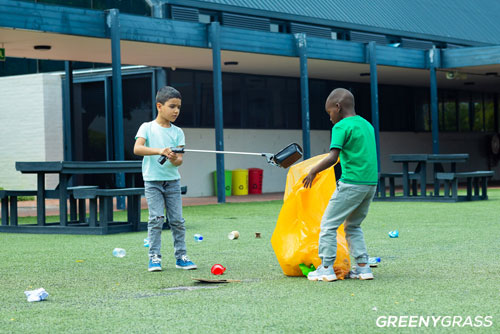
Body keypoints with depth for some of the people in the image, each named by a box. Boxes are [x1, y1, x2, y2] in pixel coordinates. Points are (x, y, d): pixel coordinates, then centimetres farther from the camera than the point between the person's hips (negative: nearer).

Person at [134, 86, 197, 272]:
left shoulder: (177, 132, 7)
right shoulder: (147, 127, -2)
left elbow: (179, 160, 1)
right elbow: (137, 148, -18)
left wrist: (174, 159, -23)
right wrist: (159, 151, -29)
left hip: (172, 180, 3)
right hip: (152, 181, -3)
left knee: (177, 220, 2)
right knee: (156, 218, -8)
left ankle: (181, 256, 11)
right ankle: (154, 257, -2)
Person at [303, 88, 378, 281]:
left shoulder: (341, 127, -9)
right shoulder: (367, 125, 16)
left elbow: (332, 158, -17)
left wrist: (313, 172, -5)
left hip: (352, 183, -8)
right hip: (371, 183, 8)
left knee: (328, 224, 3)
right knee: (353, 226, 20)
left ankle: (326, 268, 3)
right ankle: (363, 267, 14)